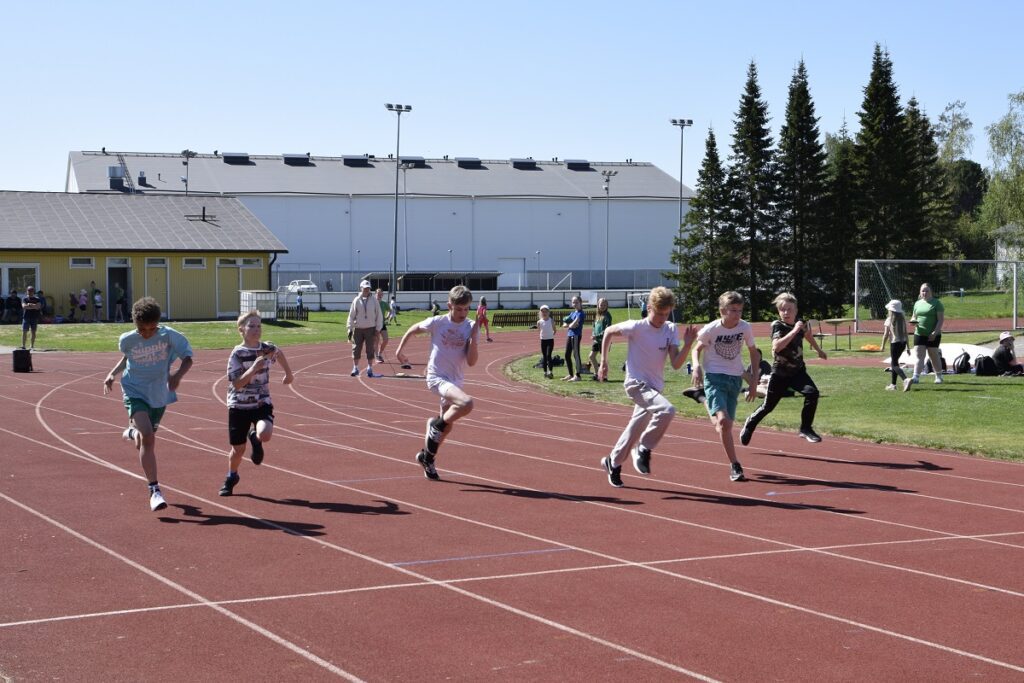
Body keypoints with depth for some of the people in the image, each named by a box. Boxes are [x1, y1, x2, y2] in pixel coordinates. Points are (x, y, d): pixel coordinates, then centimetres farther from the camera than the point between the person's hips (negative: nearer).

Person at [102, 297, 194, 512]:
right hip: (135, 392, -2)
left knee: (146, 439, 20)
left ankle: (133, 431, 60)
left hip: (160, 393, 2)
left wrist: (179, 374, -32)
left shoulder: (169, 335, -15)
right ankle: (154, 490, -21)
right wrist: (113, 373, 1)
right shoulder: (127, 340, -10)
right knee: (147, 438, -22)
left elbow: (188, 358, -13)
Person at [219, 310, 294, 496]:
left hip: (262, 403, 1)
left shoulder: (268, 349, -5)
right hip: (239, 406, -1)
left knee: (265, 434, -27)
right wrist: (254, 368, -32)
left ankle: (255, 437, 12)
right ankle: (231, 477, 38)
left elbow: (280, 354, 21)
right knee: (238, 448, 7)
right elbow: (237, 384, -22)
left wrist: (289, 374, 32)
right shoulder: (237, 354, -14)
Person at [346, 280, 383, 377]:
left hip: (370, 329, 0)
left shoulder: (373, 300, 1)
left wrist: (377, 329, -2)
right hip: (358, 329, 0)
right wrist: (350, 330, -1)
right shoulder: (356, 301, 1)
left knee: (370, 349, 1)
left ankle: (369, 369, 8)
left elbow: (379, 315, 3)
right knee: (356, 349, 0)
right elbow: (351, 315, 3)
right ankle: (355, 368, 9)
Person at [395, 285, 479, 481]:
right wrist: (399, 349, 10)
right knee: (467, 403, -30)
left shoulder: (471, 328, -3)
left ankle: (427, 457, 39)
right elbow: (413, 329, 9)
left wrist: (474, 338, -18)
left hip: (455, 381, 5)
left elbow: (471, 362, -8)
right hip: (436, 377, -5)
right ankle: (437, 424, -6)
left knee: (446, 426, 15)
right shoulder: (437, 323, -10)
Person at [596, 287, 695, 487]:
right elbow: (608, 332, 2)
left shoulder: (671, 330, -1)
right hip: (636, 383, -6)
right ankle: (643, 451, -12)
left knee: (636, 429, 16)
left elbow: (676, 364, -7)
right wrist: (603, 362, 2)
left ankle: (613, 462, 36)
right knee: (667, 410, -28)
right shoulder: (636, 327, -13)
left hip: (654, 387, 6)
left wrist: (687, 345, -22)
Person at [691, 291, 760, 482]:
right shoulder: (711, 329, -12)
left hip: (735, 380, 4)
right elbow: (697, 348, 5)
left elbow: (754, 353, 10)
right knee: (723, 421, -21)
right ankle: (735, 466, -11)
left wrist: (754, 382, 7)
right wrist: (697, 366, -15)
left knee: (726, 425, 4)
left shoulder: (745, 327, -5)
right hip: (714, 378, -4)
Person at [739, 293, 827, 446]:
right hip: (780, 373, -3)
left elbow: (808, 335, 23)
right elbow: (776, 346, -36)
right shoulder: (777, 326, -18)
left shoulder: (801, 324, -3)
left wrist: (818, 350, 37)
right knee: (768, 406, 7)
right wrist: (794, 331, -39)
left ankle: (806, 428, -8)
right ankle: (750, 424, 35)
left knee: (812, 393, -21)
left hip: (798, 371, 4)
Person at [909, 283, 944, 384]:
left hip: (933, 335, -4)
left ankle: (939, 377, 22)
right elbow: (914, 317, 22)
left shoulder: (936, 303, -4)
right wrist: (913, 320, -4)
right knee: (919, 356, -5)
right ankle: (916, 377, -11)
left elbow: (941, 319, -9)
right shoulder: (917, 303, 13)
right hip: (919, 334, 4)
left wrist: (935, 332, -18)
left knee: (934, 356, 7)